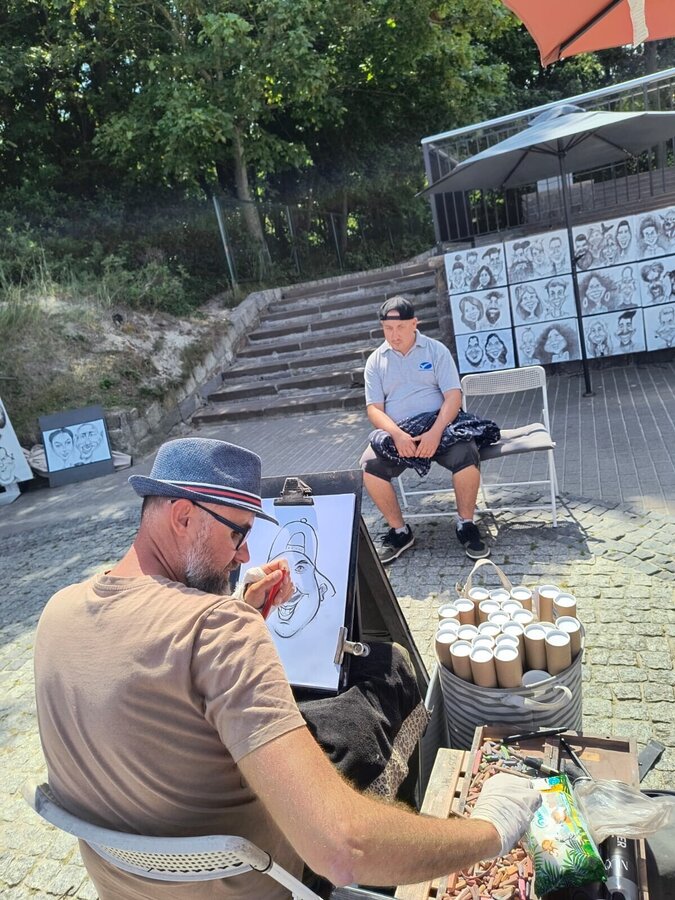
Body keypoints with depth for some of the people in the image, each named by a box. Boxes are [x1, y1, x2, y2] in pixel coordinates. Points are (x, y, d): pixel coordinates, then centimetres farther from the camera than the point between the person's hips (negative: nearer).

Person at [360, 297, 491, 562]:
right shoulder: (376, 361, 8)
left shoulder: (436, 350, 4)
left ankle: (466, 525, -8)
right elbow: (374, 408, 0)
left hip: (438, 427, -1)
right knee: (369, 465, -27)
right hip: (396, 433, 1)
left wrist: (435, 432, -23)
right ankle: (399, 531, -8)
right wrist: (397, 434, -21)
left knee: (467, 455, -31)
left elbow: (453, 395, -5)